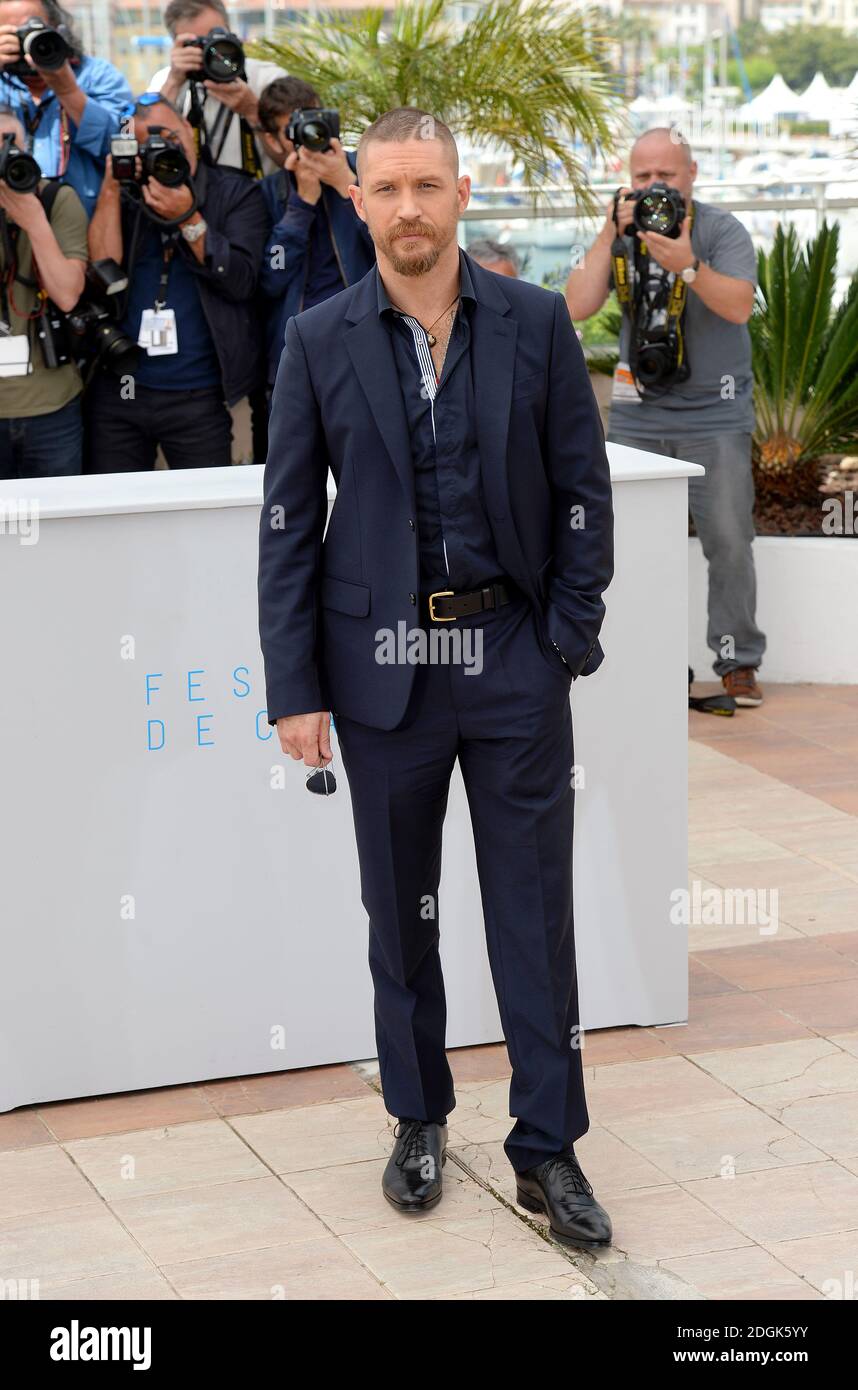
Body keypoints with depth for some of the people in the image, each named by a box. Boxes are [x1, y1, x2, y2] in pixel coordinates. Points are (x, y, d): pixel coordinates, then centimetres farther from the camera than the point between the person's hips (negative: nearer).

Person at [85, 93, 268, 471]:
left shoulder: (236, 194, 3)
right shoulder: (125, 196, 9)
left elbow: (241, 280, -9)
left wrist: (189, 219, -16)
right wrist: (110, 190, -8)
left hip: (197, 395, -2)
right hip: (117, 392, 2)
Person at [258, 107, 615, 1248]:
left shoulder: (536, 322, -1)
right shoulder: (319, 341, -1)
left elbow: (583, 489, 3)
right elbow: (289, 524, 0)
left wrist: (570, 639, -4)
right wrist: (294, 687, -4)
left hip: (515, 659, 0)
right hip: (384, 667, 1)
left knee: (536, 912, 3)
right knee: (399, 911, 12)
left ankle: (548, 1148, 14)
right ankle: (420, 1120, 29)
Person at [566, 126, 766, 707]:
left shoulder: (721, 229, -5)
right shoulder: (622, 231, 5)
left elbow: (739, 307, -18)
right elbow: (579, 306, -7)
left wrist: (687, 265, -32)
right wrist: (609, 235, -14)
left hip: (715, 414, -3)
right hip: (638, 413, 3)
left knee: (729, 542, -4)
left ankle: (738, 663, 5)